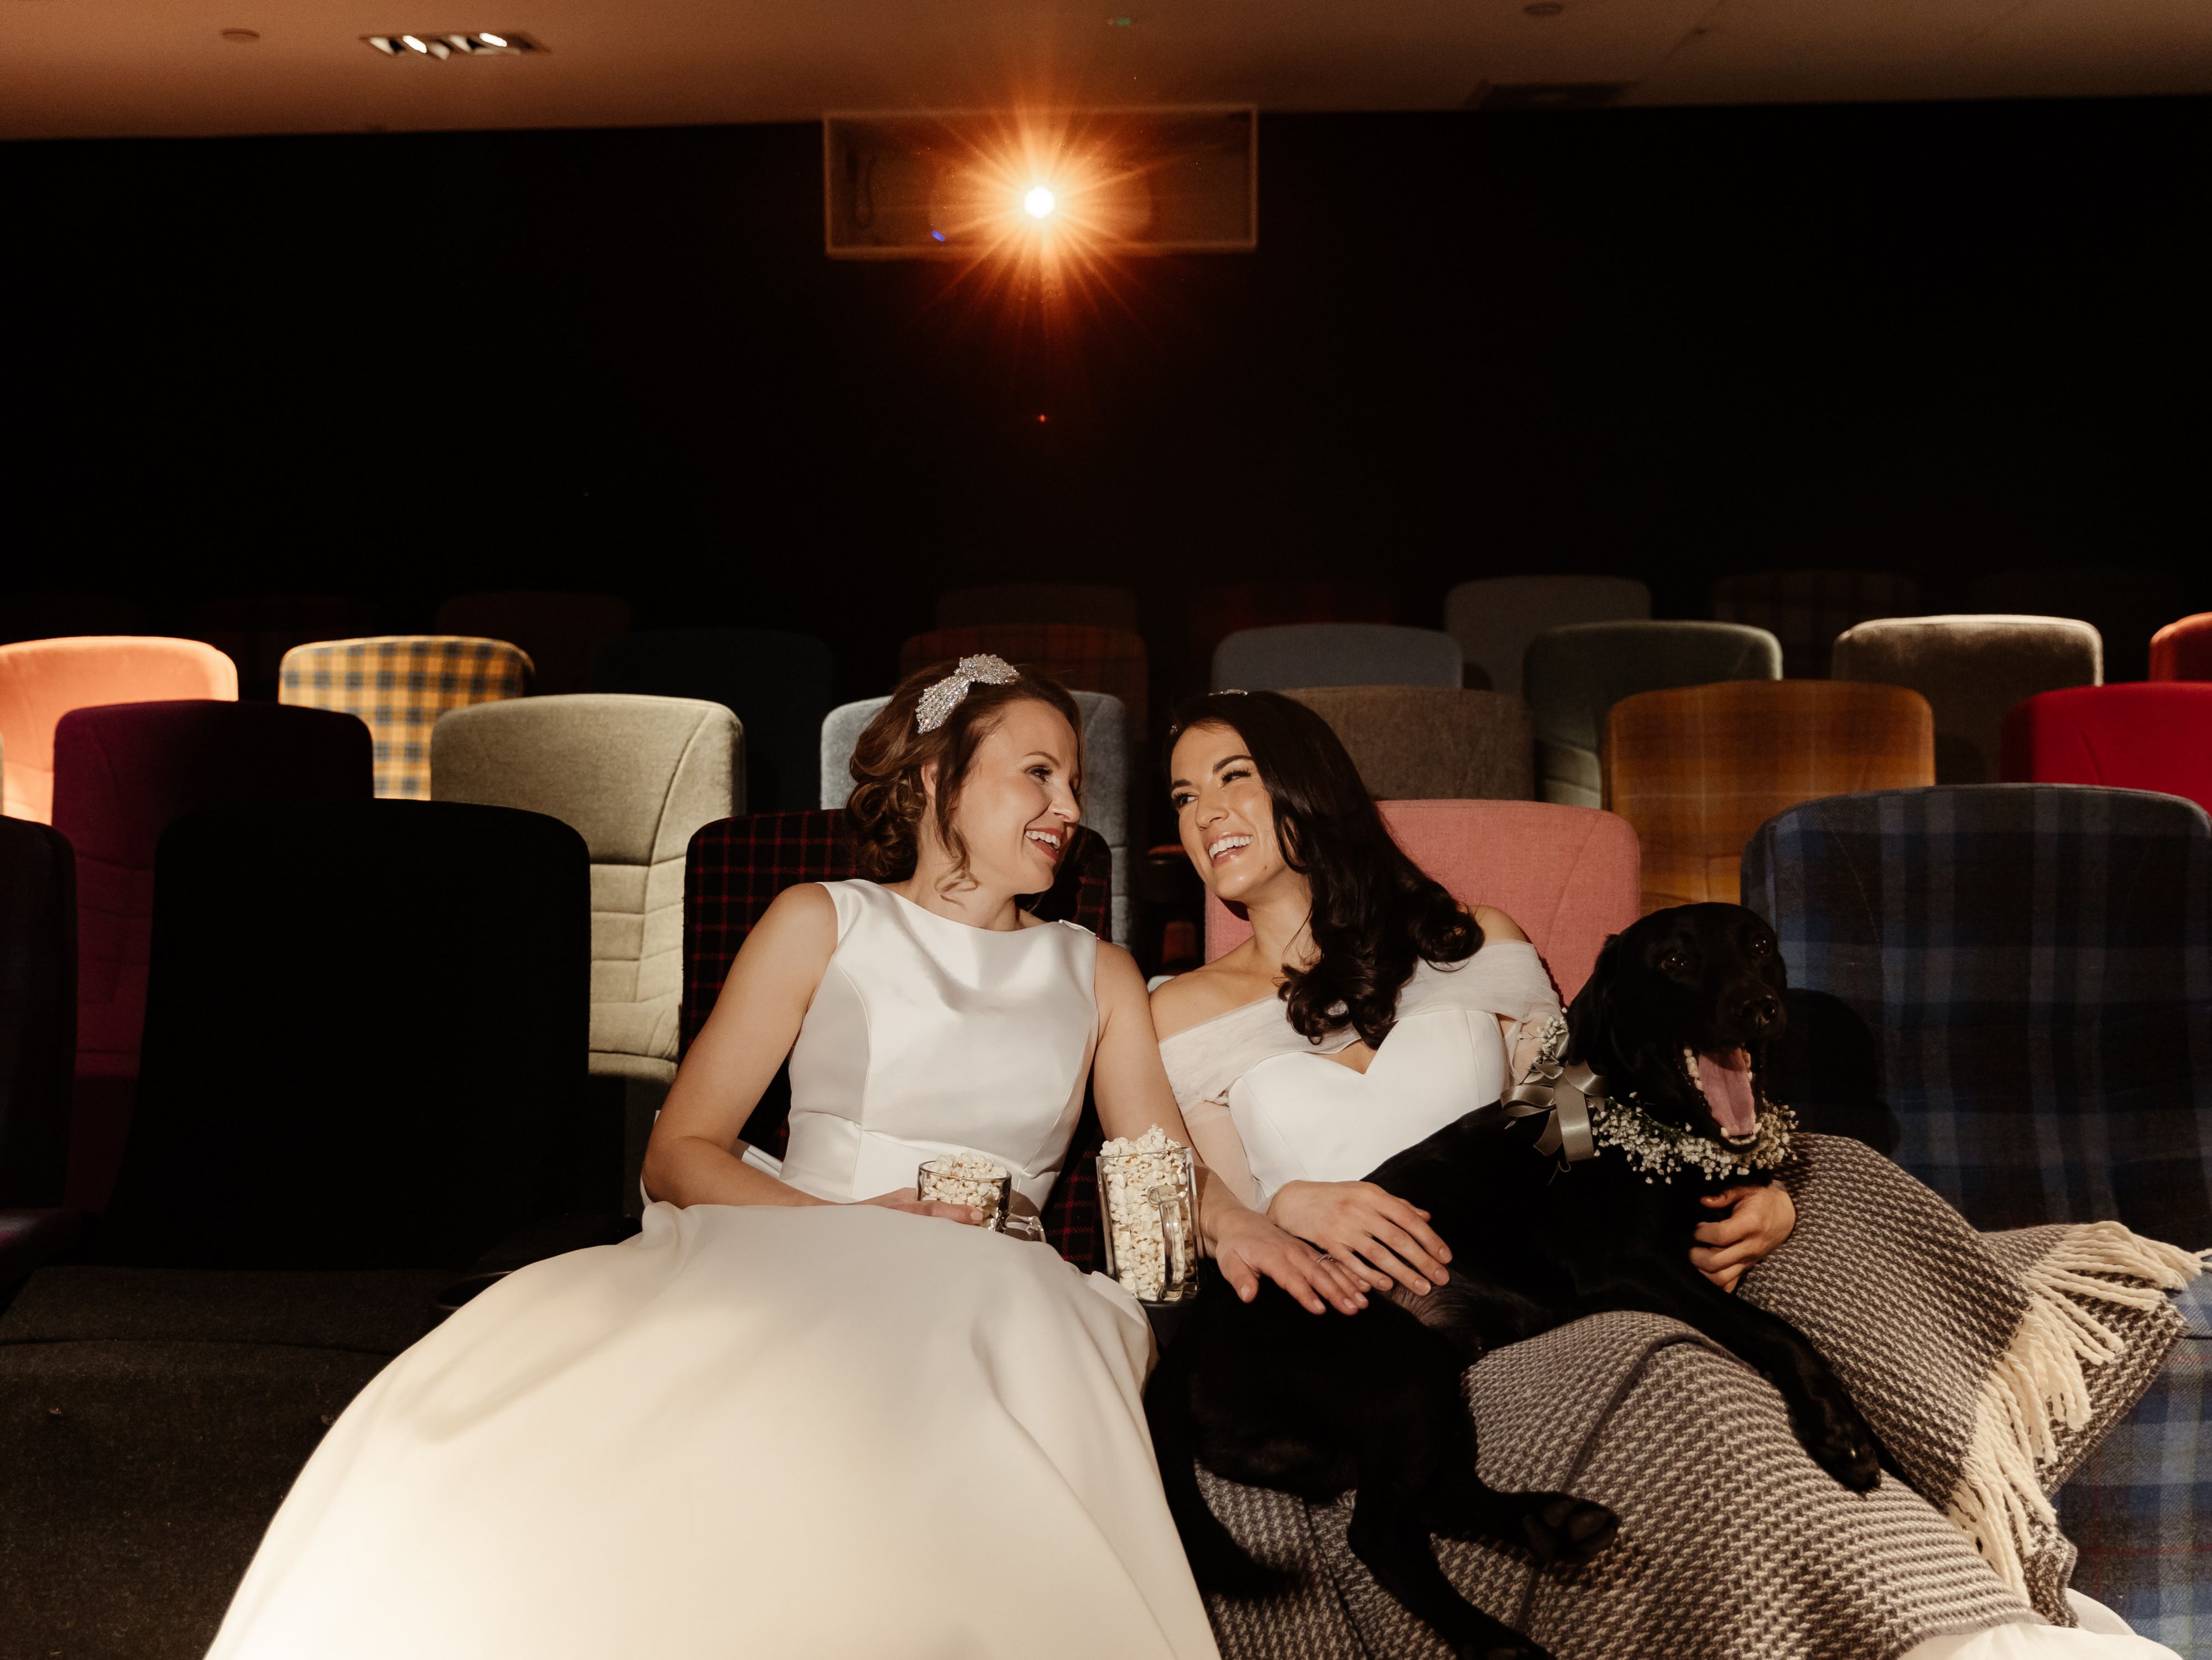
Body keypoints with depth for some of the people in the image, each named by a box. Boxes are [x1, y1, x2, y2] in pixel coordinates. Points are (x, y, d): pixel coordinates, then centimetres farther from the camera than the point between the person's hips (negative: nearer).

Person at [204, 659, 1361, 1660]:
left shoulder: (1094, 972, 22)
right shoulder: (821, 924, 14)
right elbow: (680, 1152, 8)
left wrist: (1230, 1219, -13)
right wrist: (842, 1221, -9)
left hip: (992, 1303, 1)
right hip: (780, 1257, 0)